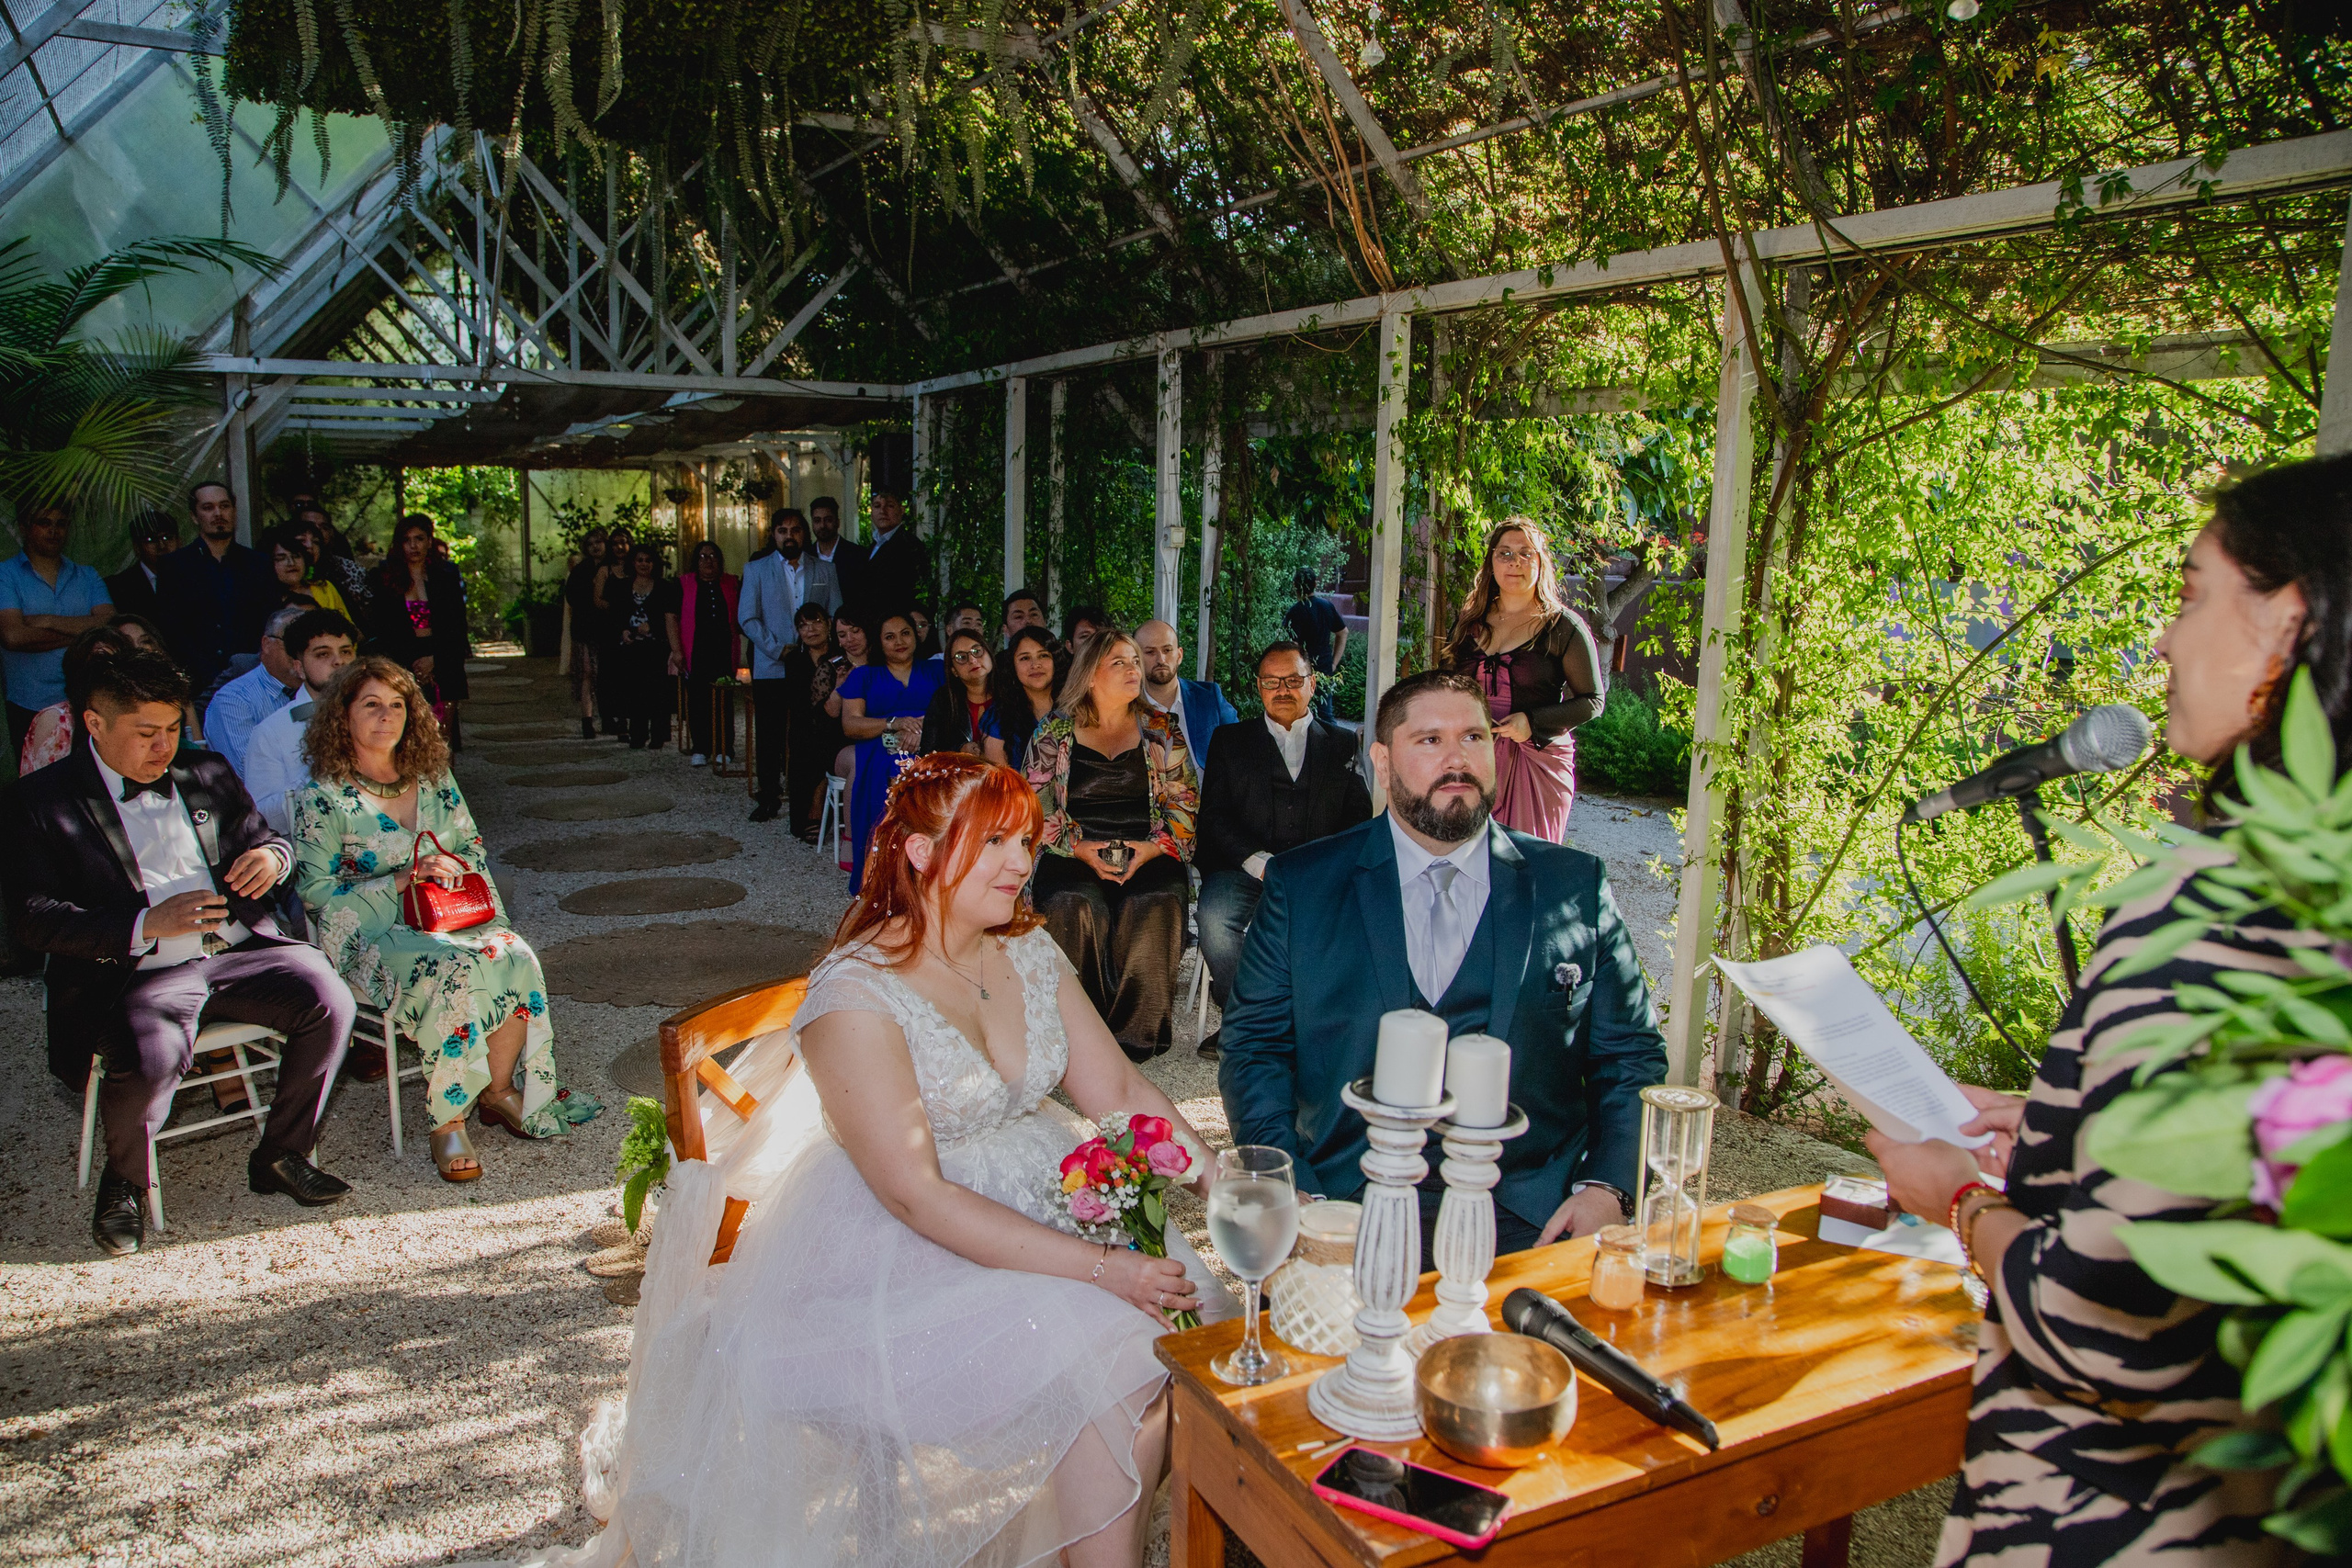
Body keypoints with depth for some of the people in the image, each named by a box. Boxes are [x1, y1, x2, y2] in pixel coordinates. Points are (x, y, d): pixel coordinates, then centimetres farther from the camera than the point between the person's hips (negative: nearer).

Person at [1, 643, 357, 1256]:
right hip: (138, 975, -4)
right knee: (152, 1057, -33)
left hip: (241, 952, 4)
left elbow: (263, 839, 26)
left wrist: (273, 855, -2)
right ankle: (125, 1183, 1)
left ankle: (281, 1155, 1)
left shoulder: (205, 774, 17)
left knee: (330, 1003, -21)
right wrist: (146, 926, -20)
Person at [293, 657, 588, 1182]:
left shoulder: (433, 778, 12)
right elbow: (316, 890, -7)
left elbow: (474, 847, 17)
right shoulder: (322, 797, -3)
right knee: (457, 972, -35)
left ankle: (500, 1089, -11)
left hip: (453, 918, 5)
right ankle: (446, 1120, -22)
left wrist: (460, 870, -6)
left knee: (516, 956, -28)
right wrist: (402, 881, -17)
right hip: (371, 936, -5)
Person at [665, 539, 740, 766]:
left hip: (725, 654, 1)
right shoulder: (682, 585, 6)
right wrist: (676, 650, -6)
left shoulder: (733, 584, 10)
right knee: (697, 702, -1)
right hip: (695, 655, -1)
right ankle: (700, 750, 5)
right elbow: (672, 618, 2)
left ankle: (724, 749, 8)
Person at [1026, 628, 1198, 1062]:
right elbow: (1036, 808, 5)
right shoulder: (1054, 732, 9)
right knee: (1073, 908, -32)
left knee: (1153, 907, -32)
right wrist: (1081, 849, -10)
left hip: (1149, 858, 1)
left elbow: (1185, 805, 8)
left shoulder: (1160, 731, 11)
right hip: (1075, 858, 0)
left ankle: (1137, 1034, -19)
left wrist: (1150, 850, -9)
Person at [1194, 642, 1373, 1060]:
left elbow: (1359, 819, 9)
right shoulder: (1231, 740, 16)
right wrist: (1262, 864, -11)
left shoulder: (1341, 744, 18)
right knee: (1215, 917, -31)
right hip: (1244, 865, 0)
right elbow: (1214, 817, 5)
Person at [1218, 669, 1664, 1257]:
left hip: (1529, 1222, 1)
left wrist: (1607, 1187, -5)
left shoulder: (1577, 886, 10)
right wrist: (1294, 1195, -9)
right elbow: (1253, 1048, 7)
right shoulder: (1300, 884, 8)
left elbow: (1632, 1058, 13)